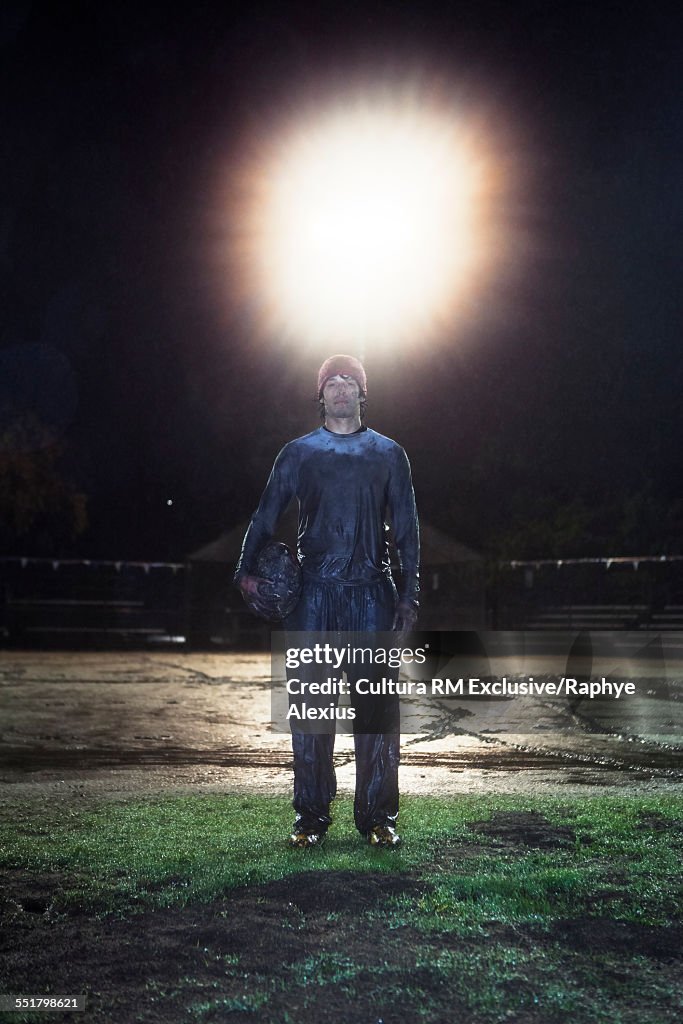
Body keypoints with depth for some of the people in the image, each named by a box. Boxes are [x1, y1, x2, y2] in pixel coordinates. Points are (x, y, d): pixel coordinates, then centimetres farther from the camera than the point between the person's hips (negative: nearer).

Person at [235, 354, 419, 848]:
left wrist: (409, 597, 1)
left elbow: (407, 529, 9)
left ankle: (377, 815, 7)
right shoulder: (298, 453, 11)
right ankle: (312, 816, 9)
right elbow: (266, 517, 10)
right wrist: (247, 571, -5)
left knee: (378, 704, -3)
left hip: (371, 592, 0)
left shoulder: (388, 454, 11)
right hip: (313, 593, 0)